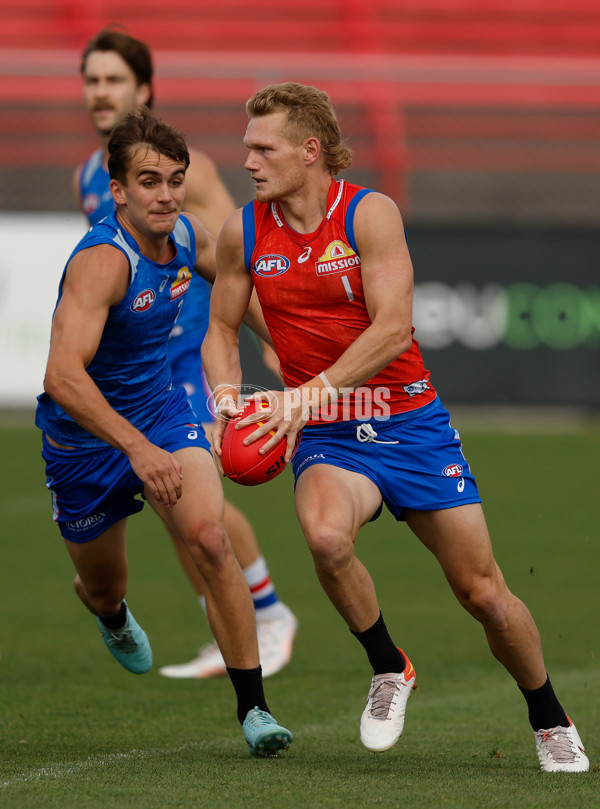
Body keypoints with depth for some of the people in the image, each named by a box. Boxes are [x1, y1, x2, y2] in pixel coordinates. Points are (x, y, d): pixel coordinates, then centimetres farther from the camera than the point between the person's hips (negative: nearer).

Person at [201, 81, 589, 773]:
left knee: (484, 594, 0)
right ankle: (389, 669, -8)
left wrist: (309, 392, -29)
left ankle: (549, 721, 26)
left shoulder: (369, 214, -12)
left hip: (410, 422, -2)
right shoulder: (243, 232, 0)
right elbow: (221, 330, 12)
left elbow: (392, 327, -20)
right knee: (326, 536, -33)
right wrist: (228, 398, -8)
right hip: (328, 434, 2)